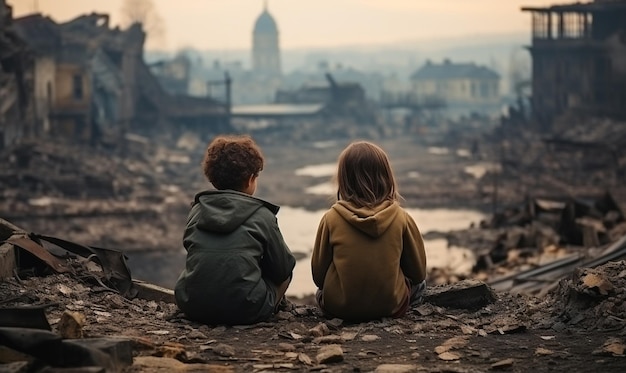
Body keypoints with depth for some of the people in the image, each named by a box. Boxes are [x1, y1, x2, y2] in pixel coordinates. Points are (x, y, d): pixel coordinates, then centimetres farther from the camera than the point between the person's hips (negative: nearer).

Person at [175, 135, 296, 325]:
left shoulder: (197, 209, 6)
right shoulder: (261, 215, -4)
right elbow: (282, 268, 5)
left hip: (191, 307, 5)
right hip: (244, 311, -4)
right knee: (285, 270, 20)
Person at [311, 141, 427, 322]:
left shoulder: (331, 219, -14)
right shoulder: (401, 218, -12)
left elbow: (318, 274, -4)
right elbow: (418, 272, 0)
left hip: (338, 307, 0)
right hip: (392, 306, 0)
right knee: (419, 282, 29)